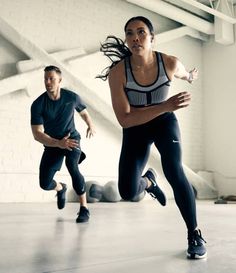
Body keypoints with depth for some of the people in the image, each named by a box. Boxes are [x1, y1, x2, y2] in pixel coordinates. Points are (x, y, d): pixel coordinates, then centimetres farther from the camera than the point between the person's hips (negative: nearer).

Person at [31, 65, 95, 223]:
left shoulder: (72, 97, -13)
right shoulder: (38, 104, -16)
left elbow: (83, 112, 11)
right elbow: (37, 134, -22)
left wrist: (90, 125, -5)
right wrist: (58, 143, -36)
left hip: (72, 138, -1)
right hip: (52, 144, 2)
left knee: (71, 165, -34)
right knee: (45, 184, -6)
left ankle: (84, 208, -21)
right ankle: (60, 188, 35)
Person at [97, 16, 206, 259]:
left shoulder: (170, 63, -19)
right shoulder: (118, 72, -25)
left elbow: (184, 74, 8)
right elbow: (125, 119, -29)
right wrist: (165, 106, -38)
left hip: (164, 122, 0)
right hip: (135, 129, 0)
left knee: (173, 170, -26)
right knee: (127, 191, -10)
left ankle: (195, 235, -5)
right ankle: (149, 181, 30)